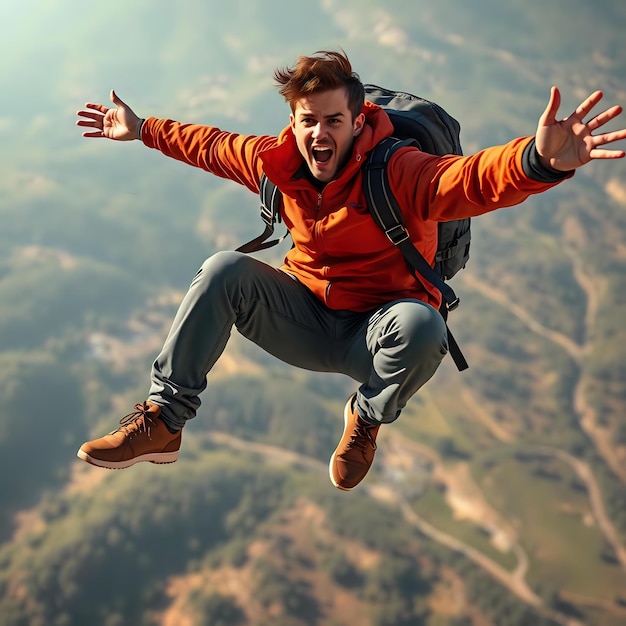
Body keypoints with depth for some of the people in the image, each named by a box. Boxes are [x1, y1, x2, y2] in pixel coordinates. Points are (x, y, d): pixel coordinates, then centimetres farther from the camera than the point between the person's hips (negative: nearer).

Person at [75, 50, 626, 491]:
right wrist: (143, 130, 22)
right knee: (225, 269, -16)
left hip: (374, 333, -4)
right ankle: (163, 421, -12)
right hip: (306, 322, 5)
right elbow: (212, 146, 17)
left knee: (422, 325, -38)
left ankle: (367, 418, -4)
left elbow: (472, 179, -44)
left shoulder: (399, 173, -23)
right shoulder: (279, 162, -5)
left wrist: (538, 160, -66)